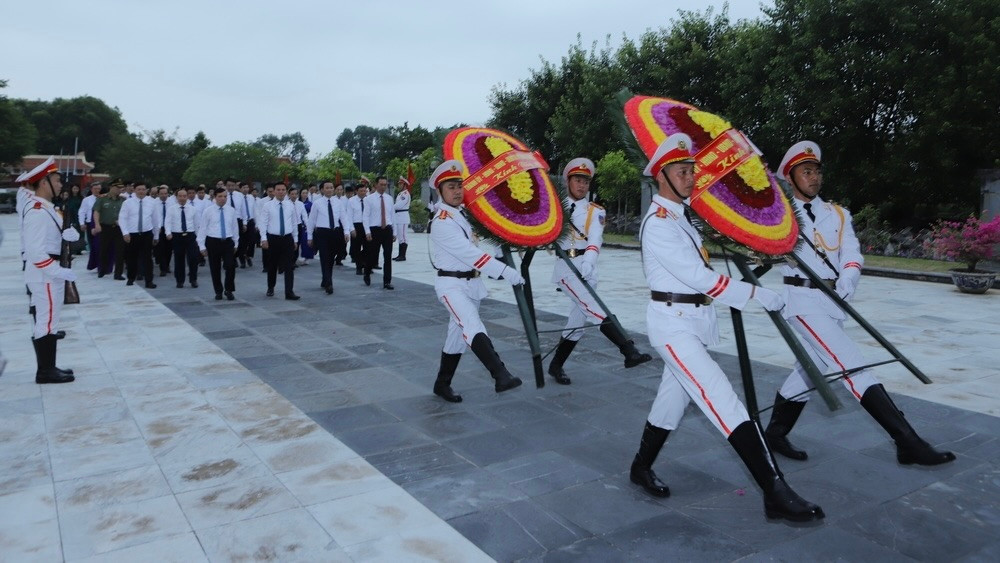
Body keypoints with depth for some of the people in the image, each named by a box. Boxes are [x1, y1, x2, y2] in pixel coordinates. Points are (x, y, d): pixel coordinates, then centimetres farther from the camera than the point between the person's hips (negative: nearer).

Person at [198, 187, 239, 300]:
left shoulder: (231, 210, 5)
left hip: (228, 242, 1)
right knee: (215, 269, 7)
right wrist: (202, 246, -5)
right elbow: (202, 228, -2)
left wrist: (236, 243, 12)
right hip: (213, 242, -1)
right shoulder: (208, 210, -3)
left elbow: (235, 227, 11)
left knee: (231, 266, -9)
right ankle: (218, 292, 23)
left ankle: (228, 290, 11)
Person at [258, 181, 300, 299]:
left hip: (288, 238, 1)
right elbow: (263, 223, -4)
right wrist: (264, 239, -11)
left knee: (289, 267, -5)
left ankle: (289, 292, -4)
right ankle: (270, 288, 33)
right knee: (272, 266, 13)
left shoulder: (291, 205, 4)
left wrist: (295, 239, 9)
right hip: (273, 239, -1)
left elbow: (295, 223, 9)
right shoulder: (268, 206, -2)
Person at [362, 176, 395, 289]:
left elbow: (392, 215, 13)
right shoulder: (369, 199, -2)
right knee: (373, 256, 3)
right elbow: (365, 216, -5)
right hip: (375, 230, -3)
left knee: (388, 257, 0)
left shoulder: (389, 199, 10)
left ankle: (387, 282, 6)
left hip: (387, 229, 3)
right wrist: (367, 232, -14)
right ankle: (367, 274, 32)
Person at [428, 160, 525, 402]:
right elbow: (469, 254, -25)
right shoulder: (442, 222, -16)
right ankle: (501, 376, -39)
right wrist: (505, 271, -29)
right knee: (473, 327, -27)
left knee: (458, 336, 14)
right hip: (451, 284, -8)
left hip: (472, 283, 8)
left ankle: (442, 384, 27)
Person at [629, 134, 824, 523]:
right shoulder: (658, 223, -16)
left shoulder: (678, 217, 15)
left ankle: (641, 469, 30)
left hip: (693, 321, 10)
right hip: (672, 322, -10)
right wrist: (756, 294, -16)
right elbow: (698, 277, -20)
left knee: (672, 400, 15)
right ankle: (776, 494, -12)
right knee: (725, 403, -13)